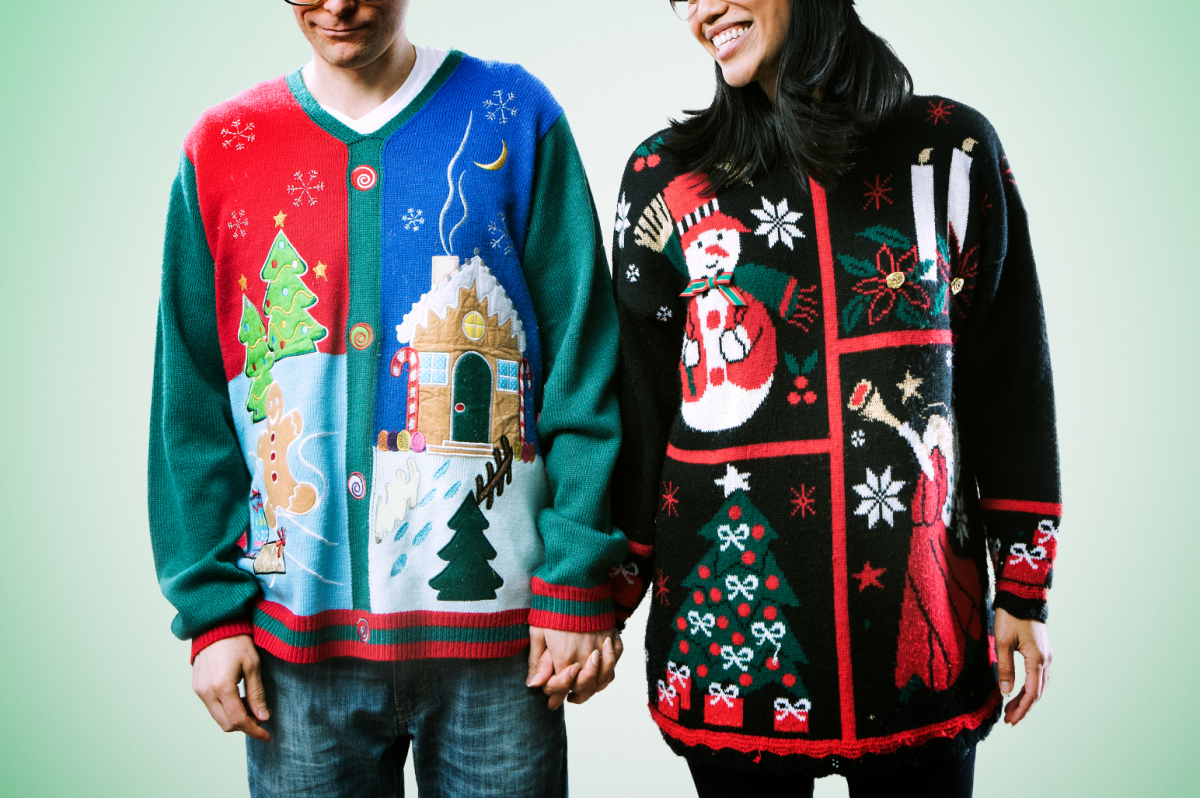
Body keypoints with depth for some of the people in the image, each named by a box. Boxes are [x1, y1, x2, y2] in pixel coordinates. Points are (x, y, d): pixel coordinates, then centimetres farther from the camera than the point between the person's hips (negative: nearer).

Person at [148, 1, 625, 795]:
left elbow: (583, 366, -4)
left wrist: (577, 588, -8)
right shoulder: (222, 147, 6)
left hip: (494, 629, -1)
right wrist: (213, 608, 0)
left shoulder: (516, 118, 1)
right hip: (300, 633, 2)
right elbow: (192, 410, 6)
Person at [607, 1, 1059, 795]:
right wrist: (603, 598, 3)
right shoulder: (666, 175, 2)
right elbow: (636, 408, 3)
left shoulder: (950, 149, 2)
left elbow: (1010, 382, 4)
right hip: (728, 614, 0)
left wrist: (1024, 590, 3)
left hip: (919, 604, 0)